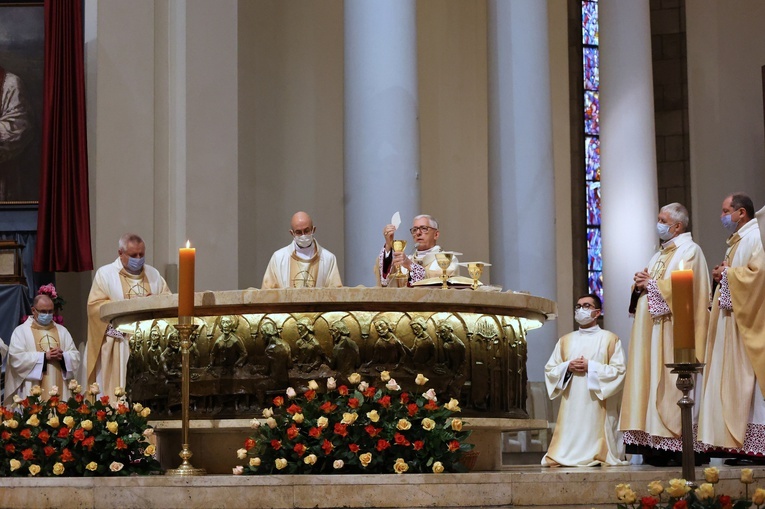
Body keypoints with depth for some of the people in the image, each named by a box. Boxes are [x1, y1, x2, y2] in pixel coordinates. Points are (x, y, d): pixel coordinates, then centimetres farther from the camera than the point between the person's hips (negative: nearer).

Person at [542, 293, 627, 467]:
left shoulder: (610, 339, 6)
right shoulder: (565, 341, 18)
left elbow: (619, 370, -4)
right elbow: (550, 369, 13)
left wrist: (591, 367, -12)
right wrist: (567, 367, -7)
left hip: (597, 404, -3)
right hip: (572, 404, 3)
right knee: (571, 436, -7)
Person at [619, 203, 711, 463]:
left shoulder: (690, 250, -2)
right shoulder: (659, 255, 24)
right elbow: (645, 286, 23)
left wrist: (651, 283, -7)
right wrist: (640, 284, 1)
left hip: (671, 327, -9)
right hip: (650, 328, 9)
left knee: (669, 381, -12)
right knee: (651, 379, 1)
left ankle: (672, 440, -14)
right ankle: (654, 439, -1)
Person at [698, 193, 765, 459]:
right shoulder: (737, 240, 20)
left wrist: (728, 273, -10)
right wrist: (722, 276, 6)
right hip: (731, 319, 10)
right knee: (735, 378, 6)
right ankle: (740, 440, 5)